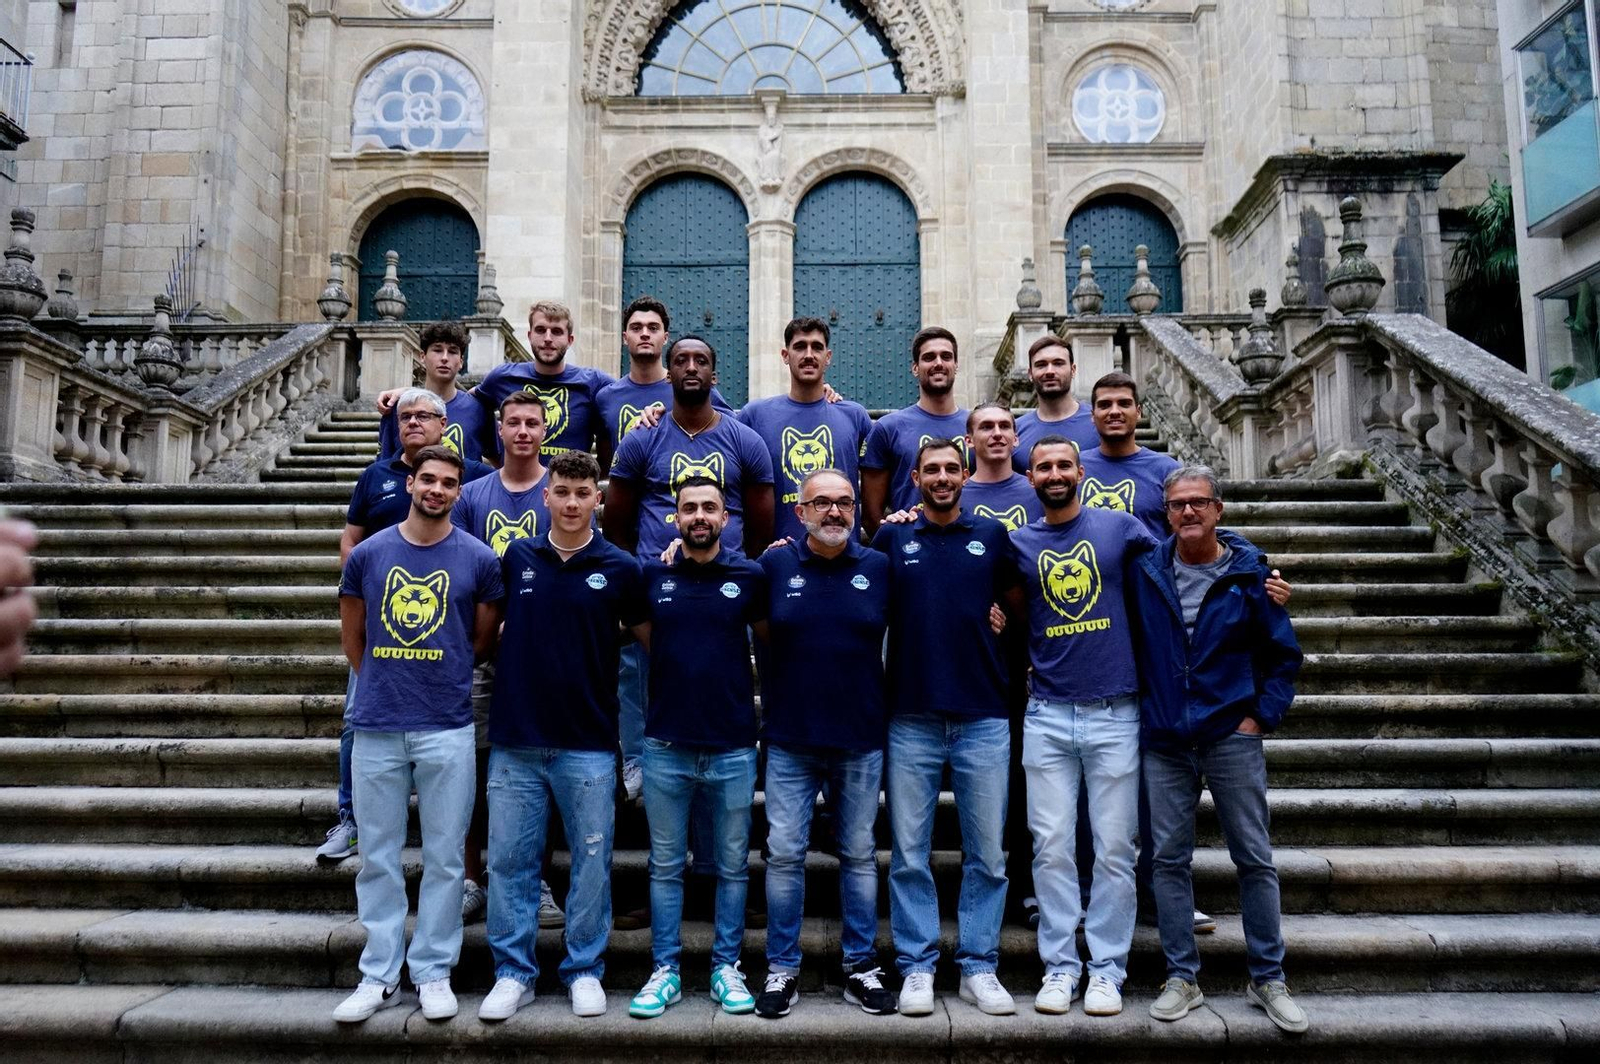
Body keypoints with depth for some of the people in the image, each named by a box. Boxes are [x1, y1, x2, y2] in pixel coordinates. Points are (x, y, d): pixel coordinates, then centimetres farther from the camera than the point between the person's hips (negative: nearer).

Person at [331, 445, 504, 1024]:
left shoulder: (479, 558, 0)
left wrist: (444, 677, 10)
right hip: (376, 725, 2)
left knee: (444, 857, 6)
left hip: (447, 727, -1)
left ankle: (434, 972, 19)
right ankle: (379, 975, 22)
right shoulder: (368, 553, 4)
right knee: (378, 857, 9)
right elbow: (352, 635, 14)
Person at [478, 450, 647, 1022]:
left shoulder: (620, 568, -2)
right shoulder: (515, 557, 3)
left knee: (591, 862, 7)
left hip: (589, 744, -1)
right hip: (516, 739, 2)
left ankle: (585, 969, 23)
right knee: (510, 861, 7)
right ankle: (513, 972, 22)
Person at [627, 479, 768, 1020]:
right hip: (666, 745, 1)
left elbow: (769, 637, 12)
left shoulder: (751, 576, -1)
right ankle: (664, 970, 22)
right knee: (665, 866, 10)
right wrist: (679, 669, 7)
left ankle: (726, 967, 24)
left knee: (733, 866, 10)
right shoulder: (651, 574, 2)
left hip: (734, 746, 0)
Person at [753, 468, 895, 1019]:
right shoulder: (775, 564, -1)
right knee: (784, 854, 3)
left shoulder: (879, 567, 2)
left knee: (860, 854, 11)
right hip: (789, 740, -1)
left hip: (862, 740, 1)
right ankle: (782, 969, 17)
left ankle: (861, 967, 24)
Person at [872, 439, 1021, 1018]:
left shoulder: (992, 535, 8)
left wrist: (999, 618, 3)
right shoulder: (892, 538, 7)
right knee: (909, 854, 4)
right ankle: (916, 967, 16)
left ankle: (979, 968, 18)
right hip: (911, 718, 0)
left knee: (987, 854, 6)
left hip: (983, 718, 1)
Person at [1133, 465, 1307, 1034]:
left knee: (1255, 858, 5)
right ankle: (1182, 977, 17)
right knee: (1169, 857, 5)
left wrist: (1261, 715, -3)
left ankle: (1268, 979, 19)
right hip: (1164, 740, 1)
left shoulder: (1247, 572, -2)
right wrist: (1143, 709, 4)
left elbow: (1284, 654, 4)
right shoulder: (1146, 571, 2)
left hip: (1232, 736, -1)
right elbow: (1130, 645, 11)